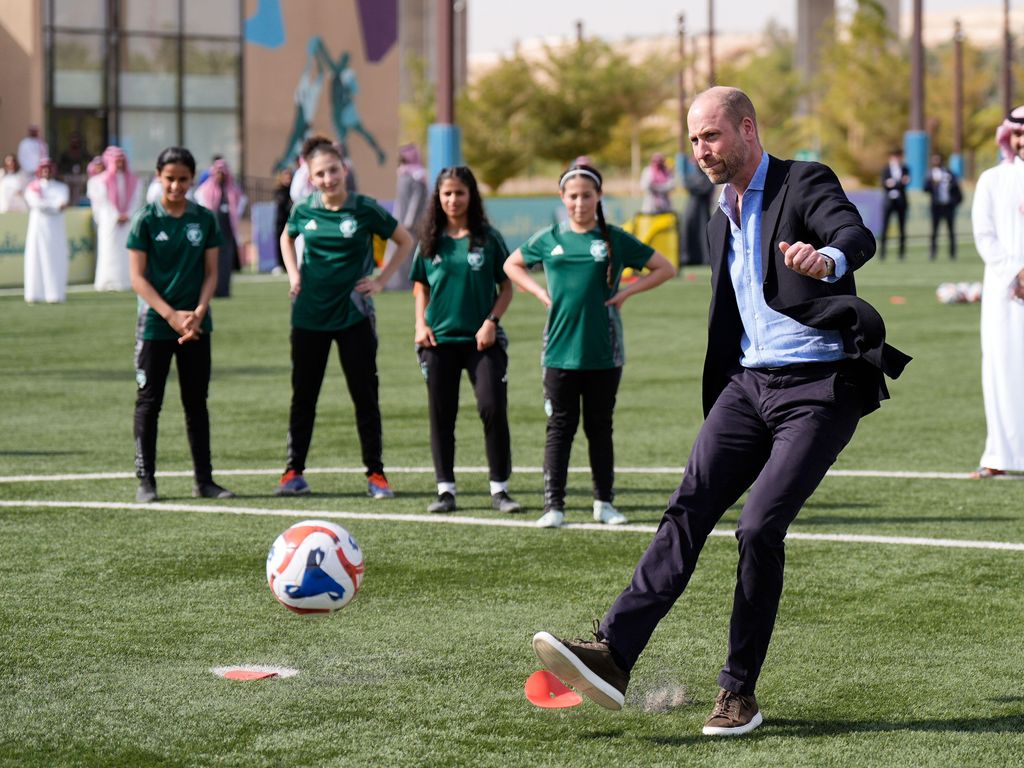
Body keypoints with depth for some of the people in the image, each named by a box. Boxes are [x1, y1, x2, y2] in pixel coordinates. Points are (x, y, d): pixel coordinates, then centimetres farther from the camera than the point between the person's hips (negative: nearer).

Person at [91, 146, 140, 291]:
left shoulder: (133, 181, 11)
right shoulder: (103, 180, 2)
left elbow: (136, 199, 6)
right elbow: (103, 201, -3)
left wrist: (128, 215, -9)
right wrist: (116, 217, -11)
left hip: (129, 222, 3)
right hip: (110, 223, -3)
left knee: (128, 251, -3)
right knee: (111, 251, -6)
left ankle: (128, 281, -3)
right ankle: (111, 283, -7)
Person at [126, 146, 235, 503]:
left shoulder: (205, 219, 4)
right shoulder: (146, 219, -5)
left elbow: (211, 273, 5)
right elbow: (137, 277, -7)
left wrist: (198, 313, -11)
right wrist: (172, 315, -15)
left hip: (196, 325, 3)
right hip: (155, 324, -3)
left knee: (197, 403, 8)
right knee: (149, 403, 0)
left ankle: (204, 480, 13)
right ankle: (145, 480, 5)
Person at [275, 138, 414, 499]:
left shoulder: (365, 209, -8)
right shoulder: (304, 210, -1)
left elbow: (405, 241, 3)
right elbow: (287, 238, 21)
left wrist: (380, 281, -3)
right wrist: (293, 273, 6)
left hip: (354, 315, -2)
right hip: (309, 315, 2)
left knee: (365, 395, 1)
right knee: (303, 394, 8)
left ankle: (376, 473, 8)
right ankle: (294, 472, 16)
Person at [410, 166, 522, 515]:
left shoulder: (489, 238, 0)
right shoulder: (431, 240, 6)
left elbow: (506, 288, 3)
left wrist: (491, 322, -10)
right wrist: (421, 323, 1)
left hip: (482, 339, -2)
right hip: (439, 340, 2)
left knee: (493, 408, -10)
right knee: (441, 414, 5)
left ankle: (500, 489, -1)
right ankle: (445, 489, 13)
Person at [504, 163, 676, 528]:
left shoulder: (615, 239, 1)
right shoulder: (549, 239, 6)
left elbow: (664, 268, 6)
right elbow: (512, 265, 21)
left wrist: (625, 293, -4)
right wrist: (541, 293, 5)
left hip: (603, 353, 0)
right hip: (560, 350, 1)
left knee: (600, 428, 8)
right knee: (560, 428, 1)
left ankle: (604, 502, 17)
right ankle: (553, 505, 1)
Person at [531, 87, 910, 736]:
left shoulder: (805, 183, -3)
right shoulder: (722, 222, 21)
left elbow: (858, 236, -24)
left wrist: (826, 258, -47)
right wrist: (719, 406, 27)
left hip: (820, 389, -7)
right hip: (748, 383, 7)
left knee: (760, 528, -16)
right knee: (688, 510, -10)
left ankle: (740, 691, -5)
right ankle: (613, 654, -21)